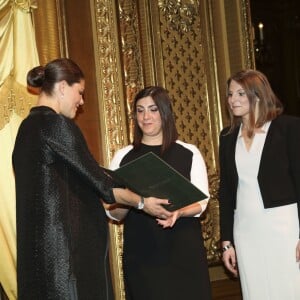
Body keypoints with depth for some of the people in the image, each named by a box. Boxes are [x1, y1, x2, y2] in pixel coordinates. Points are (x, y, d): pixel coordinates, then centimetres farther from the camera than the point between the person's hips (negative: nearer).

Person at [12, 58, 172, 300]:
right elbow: (98, 181, -12)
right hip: (66, 244, -9)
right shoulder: (57, 125, -13)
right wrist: (141, 202, 1)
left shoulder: (28, 127, 13)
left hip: (38, 246, 9)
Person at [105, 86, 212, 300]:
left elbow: (201, 202, 1)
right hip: (141, 253, 1)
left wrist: (178, 212, -19)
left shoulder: (189, 153, 3)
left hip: (183, 251, 0)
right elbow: (113, 212, 5)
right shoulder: (124, 157, 6)